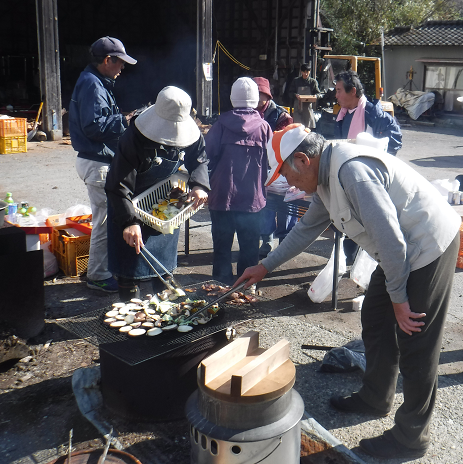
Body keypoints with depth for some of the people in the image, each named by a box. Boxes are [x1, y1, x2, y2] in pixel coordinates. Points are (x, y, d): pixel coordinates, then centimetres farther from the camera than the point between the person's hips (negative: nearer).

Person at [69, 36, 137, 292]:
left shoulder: (97, 82, 17)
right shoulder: (91, 84, -16)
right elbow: (93, 126, -25)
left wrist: (124, 119, 7)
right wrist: (124, 121, -18)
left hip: (99, 160, 11)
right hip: (97, 163, -11)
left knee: (105, 216, 18)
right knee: (105, 218, -4)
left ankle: (101, 269, 30)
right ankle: (98, 275, 8)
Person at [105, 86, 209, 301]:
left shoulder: (190, 133, -17)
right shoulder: (134, 138, -32)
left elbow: (199, 160, 1)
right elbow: (118, 185, -32)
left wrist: (199, 185, -20)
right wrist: (129, 221, -43)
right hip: (132, 207, -4)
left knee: (165, 264, 18)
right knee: (130, 268, 1)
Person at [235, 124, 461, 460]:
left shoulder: (352, 170, -28)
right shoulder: (327, 176, 5)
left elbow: (390, 238, -28)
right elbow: (308, 228, 18)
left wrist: (398, 297, -17)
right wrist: (265, 266, 21)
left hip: (429, 246, -10)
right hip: (403, 251, 10)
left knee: (415, 345, 0)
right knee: (375, 322, 19)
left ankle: (411, 438, 17)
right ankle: (375, 399, 39)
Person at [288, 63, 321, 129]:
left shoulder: (313, 82, 8)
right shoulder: (296, 81, 7)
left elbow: (318, 93, 11)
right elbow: (291, 93, 8)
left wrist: (315, 96, -13)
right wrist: (295, 95, -14)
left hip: (308, 106, 0)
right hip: (298, 106, 0)